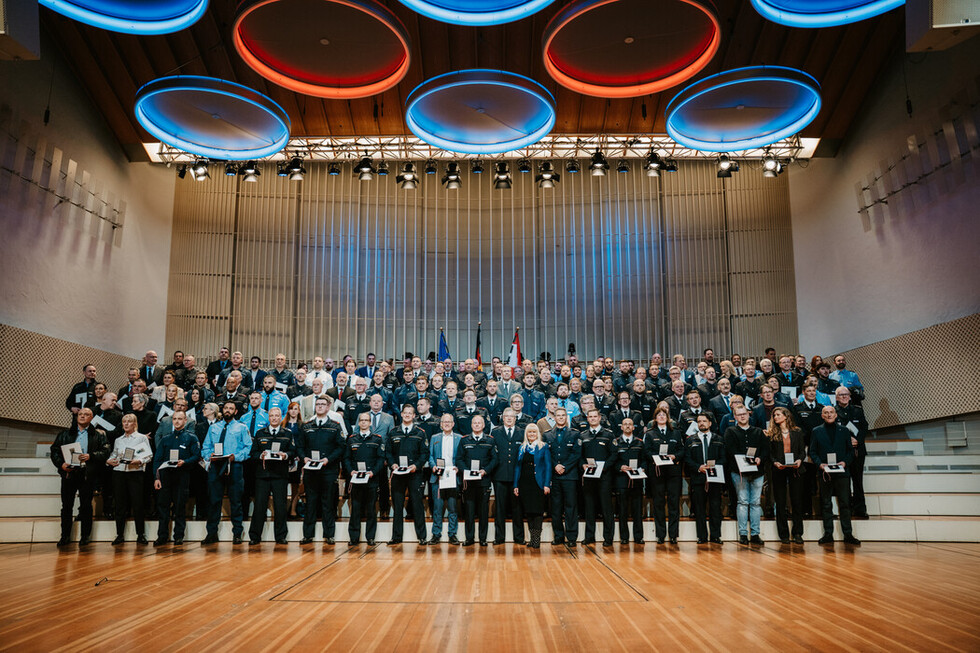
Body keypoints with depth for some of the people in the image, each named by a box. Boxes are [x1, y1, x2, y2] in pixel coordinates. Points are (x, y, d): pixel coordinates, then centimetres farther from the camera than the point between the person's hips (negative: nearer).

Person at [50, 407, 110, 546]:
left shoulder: (98, 434, 6)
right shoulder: (66, 433, 14)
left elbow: (105, 452, -2)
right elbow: (54, 450, 10)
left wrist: (90, 456, -18)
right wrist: (60, 463, -6)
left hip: (87, 473, -2)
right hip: (68, 472, 2)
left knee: (86, 506, 2)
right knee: (66, 505, 5)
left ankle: (85, 535, 10)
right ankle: (65, 535, 15)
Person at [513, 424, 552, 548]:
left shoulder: (544, 447, 3)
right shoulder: (522, 448, 13)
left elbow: (548, 466, -1)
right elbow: (517, 467, 12)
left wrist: (547, 484, -10)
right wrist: (515, 485, 5)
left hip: (538, 483, -4)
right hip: (525, 484, 4)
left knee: (538, 511, -7)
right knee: (528, 511, 6)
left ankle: (536, 538, -4)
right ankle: (531, 538, 13)